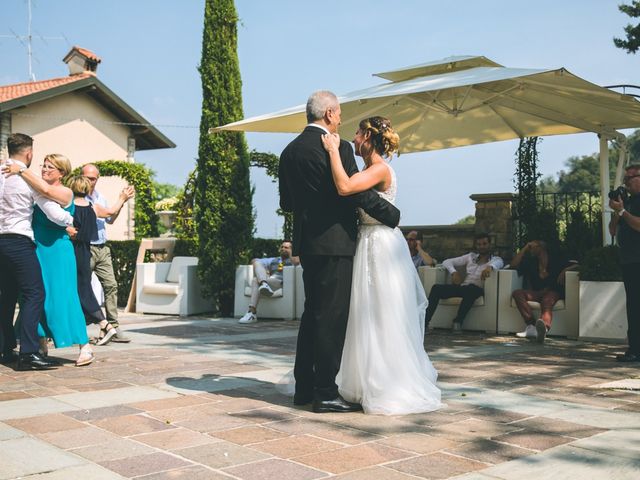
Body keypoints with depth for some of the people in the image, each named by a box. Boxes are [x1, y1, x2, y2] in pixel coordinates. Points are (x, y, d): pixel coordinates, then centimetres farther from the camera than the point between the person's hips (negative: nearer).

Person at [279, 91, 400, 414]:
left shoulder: (289, 151, 11)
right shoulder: (337, 148, -11)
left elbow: (286, 203, 17)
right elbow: (359, 193, -15)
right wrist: (393, 215, -2)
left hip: (307, 243, 8)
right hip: (334, 242, -8)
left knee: (312, 314, 15)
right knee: (332, 317, -4)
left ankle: (304, 387, 19)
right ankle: (325, 393, -1)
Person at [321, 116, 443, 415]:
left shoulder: (380, 169, -16)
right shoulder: (369, 169, 13)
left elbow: (344, 187, -30)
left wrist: (333, 150, -20)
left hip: (381, 247, -10)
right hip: (368, 244, 10)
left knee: (383, 319, -3)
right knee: (369, 319, 14)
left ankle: (392, 388, 7)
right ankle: (371, 384, 24)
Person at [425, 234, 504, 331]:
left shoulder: (496, 259, 13)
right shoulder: (471, 256, 24)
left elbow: (497, 263, -15)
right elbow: (447, 262, 20)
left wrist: (490, 267, -40)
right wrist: (454, 272, -2)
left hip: (478, 289, -4)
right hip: (462, 287, 4)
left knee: (471, 288, -41)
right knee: (436, 288, -21)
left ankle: (458, 322, -35)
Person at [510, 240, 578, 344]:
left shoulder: (556, 258, 16)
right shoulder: (531, 261, 26)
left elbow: (576, 266, 11)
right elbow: (514, 264, 14)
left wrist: (565, 270, -10)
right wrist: (525, 248, 16)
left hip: (553, 291, -4)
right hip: (536, 292, 4)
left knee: (547, 301, -40)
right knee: (517, 293, -25)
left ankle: (544, 327, -73)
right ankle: (532, 325, -40)